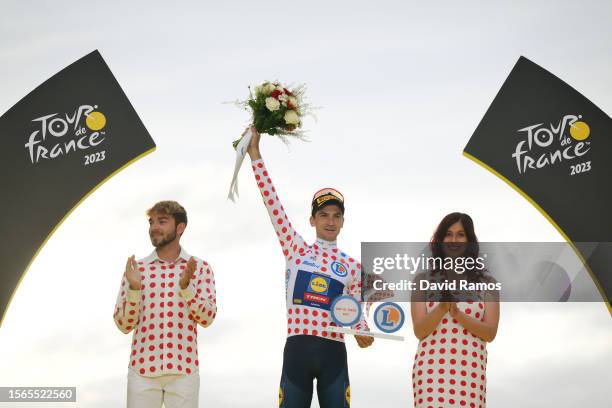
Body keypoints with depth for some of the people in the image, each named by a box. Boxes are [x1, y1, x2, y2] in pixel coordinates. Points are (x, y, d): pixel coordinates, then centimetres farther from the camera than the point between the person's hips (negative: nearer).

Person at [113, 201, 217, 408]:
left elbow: (207, 318, -3)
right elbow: (124, 325, 4)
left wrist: (185, 285, -17)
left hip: (184, 371, -1)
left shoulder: (200, 268, 5)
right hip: (142, 369, 1)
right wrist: (134, 287, -12)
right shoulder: (137, 268, 6)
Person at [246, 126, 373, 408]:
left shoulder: (353, 266, 11)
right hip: (297, 350, -1)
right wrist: (255, 154, 1)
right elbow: (273, 204, 3)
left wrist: (363, 333, -9)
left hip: (333, 352, 1)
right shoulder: (296, 249, 8)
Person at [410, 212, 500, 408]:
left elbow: (490, 333, 0)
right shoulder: (424, 280, 6)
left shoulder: (485, 281, 6)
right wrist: (443, 306, -17)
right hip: (431, 370, 0)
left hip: (470, 372, 0)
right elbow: (419, 331, -1)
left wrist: (457, 314, -15)